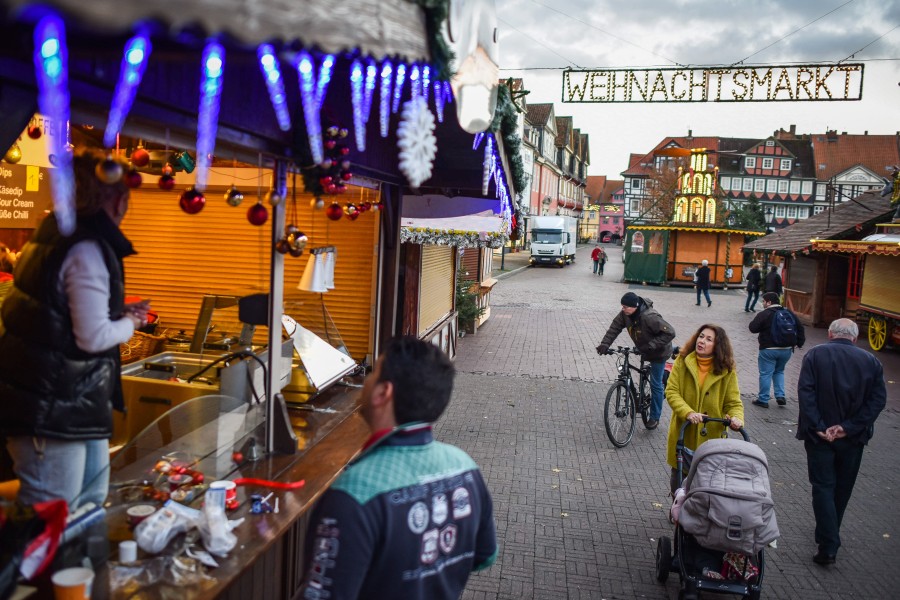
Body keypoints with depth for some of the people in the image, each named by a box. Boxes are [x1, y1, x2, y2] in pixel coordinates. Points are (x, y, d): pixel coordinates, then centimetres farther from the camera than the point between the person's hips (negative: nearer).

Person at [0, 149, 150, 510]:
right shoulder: (86, 250, -20)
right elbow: (94, 338, -21)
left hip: (60, 401, 10)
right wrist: (130, 324, -2)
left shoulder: (55, 236, 10)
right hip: (53, 408, -10)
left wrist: (117, 314, 15)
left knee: (91, 502, 21)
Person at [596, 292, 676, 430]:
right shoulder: (625, 314, -16)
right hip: (645, 350, 7)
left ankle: (655, 417, 12)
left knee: (655, 384, 0)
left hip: (658, 352, -7)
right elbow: (615, 327, -13)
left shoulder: (650, 317, -37)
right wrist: (605, 344, -27)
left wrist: (651, 345, -40)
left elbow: (670, 332, -36)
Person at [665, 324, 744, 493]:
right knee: (679, 479, 15)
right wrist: (688, 412, -26)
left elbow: (733, 402, -3)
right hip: (683, 434, 1)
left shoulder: (726, 371, -4)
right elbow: (671, 391, -10)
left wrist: (736, 417, -25)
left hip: (712, 435, -1)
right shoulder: (682, 362, -4)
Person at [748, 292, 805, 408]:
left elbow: (753, 328, -14)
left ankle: (763, 400, 7)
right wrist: (800, 342, 16)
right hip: (787, 350, 6)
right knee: (779, 371, 23)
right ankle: (780, 396, 12)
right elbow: (800, 328, 10)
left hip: (768, 349, -6)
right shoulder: (789, 313, 8)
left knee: (765, 374, 2)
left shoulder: (764, 314, -12)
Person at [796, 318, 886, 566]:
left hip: (820, 435, -2)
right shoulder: (871, 361, -1)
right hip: (853, 438, 3)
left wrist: (818, 427, -14)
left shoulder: (815, 355, -7)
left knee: (823, 487, 4)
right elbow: (878, 399, -8)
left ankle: (828, 546, -2)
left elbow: (805, 392, -16)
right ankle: (828, 535, 35)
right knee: (842, 488, 19)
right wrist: (849, 427, -11)